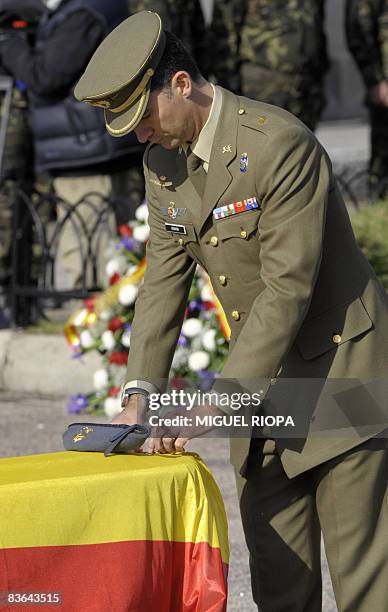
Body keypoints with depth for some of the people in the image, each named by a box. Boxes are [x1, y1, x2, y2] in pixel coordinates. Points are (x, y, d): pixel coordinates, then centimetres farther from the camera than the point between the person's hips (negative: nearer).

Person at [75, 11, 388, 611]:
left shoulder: (280, 144, -22)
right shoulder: (163, 161, 4)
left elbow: (288, 290, -24)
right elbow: (163, 283, 6)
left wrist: (215, 404, -25)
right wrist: (139, 395, -6)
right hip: (265, 382, 8)